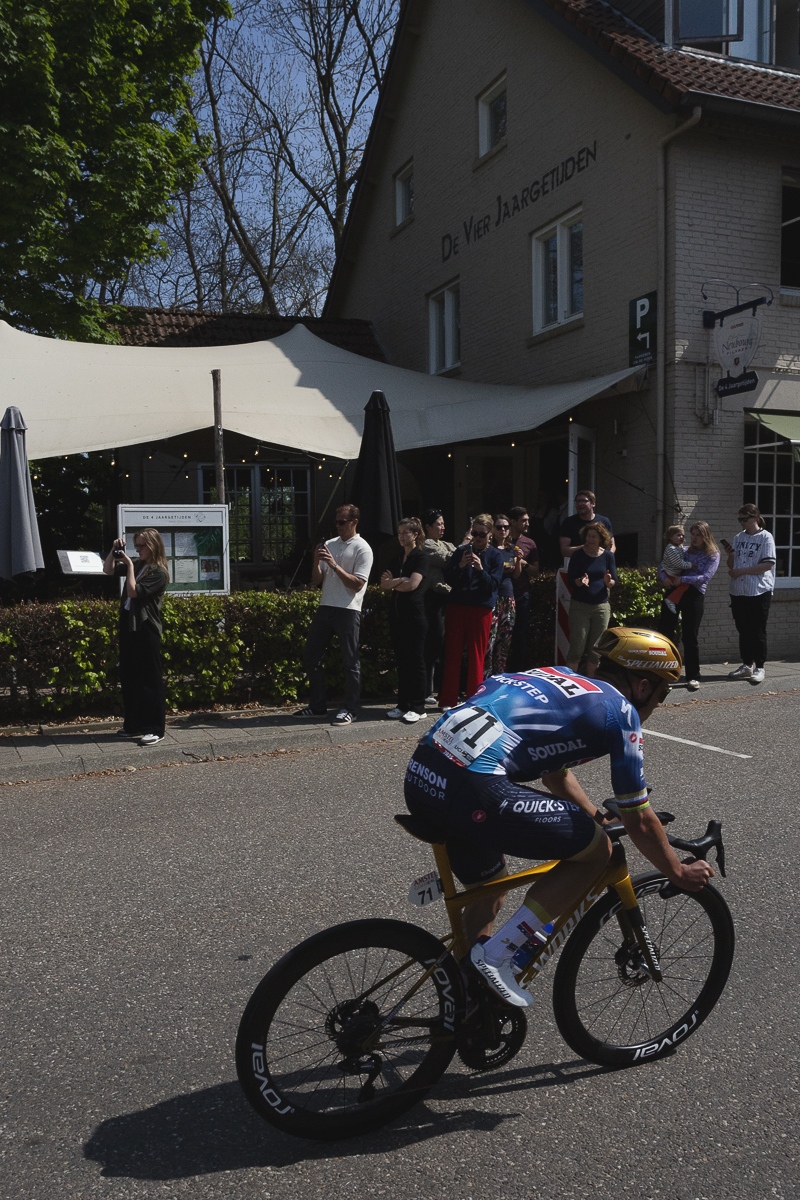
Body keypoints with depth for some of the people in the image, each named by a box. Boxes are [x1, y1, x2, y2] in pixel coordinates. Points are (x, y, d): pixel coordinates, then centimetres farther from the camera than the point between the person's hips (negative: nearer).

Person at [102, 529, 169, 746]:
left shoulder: (158, 573, -10)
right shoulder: (138, 566, 12)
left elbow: (133, 591, -17)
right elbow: (107, 571, 20)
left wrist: (129, 564, -11)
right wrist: (114, 550, 7)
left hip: (146, 630, -8)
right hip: (129, 626, 8)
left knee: (149, 680, -4)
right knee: (129, 677, 13)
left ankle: (155, 730, 1)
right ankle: (134, 725, 23)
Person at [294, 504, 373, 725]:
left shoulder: (362, 549, -4)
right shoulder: (329, 545, 14)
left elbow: (357, 584, -12)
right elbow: (317, 581, 14)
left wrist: (334, 565, -16)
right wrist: (317, 561, -5)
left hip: (348, 610, -7)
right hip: (325, 607, 7)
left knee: (350, 661, -1)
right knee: (310, 656, 8)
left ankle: (350, 709, 9)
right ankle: (317, 705, 20)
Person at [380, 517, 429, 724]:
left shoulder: (421, 558, -3)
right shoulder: (397, 560, 17)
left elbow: (412, 584, -15)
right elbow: (384, 584, 7)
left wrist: (392, 583, 0)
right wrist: (400, 581, -9)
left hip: (414, 615, -7)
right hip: (397, 614, 7)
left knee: (415, 661, -3)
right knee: (402, 660, 9)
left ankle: (418, 708, 1)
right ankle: (403, 704, 15)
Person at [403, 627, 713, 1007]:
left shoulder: (561, 678, 27)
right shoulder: (620, 710, 5)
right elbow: (638, 821, 11)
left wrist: (599, 820, 47)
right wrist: (678, 872, 27)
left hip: (421, 773, 9)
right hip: (472, 790, -9)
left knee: (489, 889, 29)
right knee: (595, 849, 8)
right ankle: (497, 954, 7)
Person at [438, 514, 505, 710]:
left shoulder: (495, 555, 3)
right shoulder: (461, 551, 7)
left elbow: (493, 584, -5)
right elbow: (448, 579, 3)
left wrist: (480, 569, -20)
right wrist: (460, 566, -14)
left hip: (481, 609, -1)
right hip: (456, 607, 2)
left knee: (476, 656, 3)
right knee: (452, 653, 2)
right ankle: (448, 700, 8)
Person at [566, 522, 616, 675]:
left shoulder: (607, 556, 6)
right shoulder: (578, 555, -1)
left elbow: (614, 582, 5)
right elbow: (571, 579, -4)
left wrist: (608, 582, -17)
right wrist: (580, 582, -25)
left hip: (602, 606, 3)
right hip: (579, 606, -2)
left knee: (595, 650, 6)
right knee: (577, 648, -7)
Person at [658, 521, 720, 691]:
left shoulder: (712, 555, 5)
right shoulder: (685, 551, 18)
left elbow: (705, 577, -9)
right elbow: (662, 567, 19)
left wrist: (681, 579, -16)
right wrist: (664, 578, -4)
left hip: (694, 595, -4)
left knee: (690, 637, -3)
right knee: (664, 631, 1)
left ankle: (693, 677, 7)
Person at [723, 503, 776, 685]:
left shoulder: (765, 537, -5)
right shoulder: (738, 538, 12)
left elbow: (768, 564, -14)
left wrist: (740, 571, -15)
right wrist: (730, 555, -6)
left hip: (759, 592, -6)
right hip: (738, 592, 6)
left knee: (758, 631, -2)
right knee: (743, 630, 11)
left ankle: (759, 668, 5)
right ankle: (747, 665, 20)